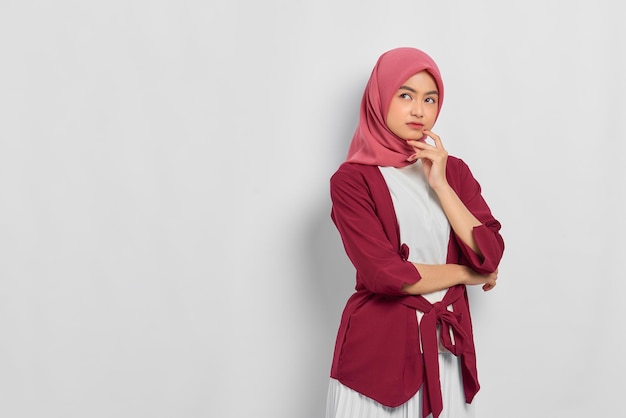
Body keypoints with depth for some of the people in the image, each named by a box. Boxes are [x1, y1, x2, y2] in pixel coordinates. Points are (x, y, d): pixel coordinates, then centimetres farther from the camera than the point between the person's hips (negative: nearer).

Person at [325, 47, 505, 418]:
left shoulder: (454, 170, 6)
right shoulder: (352, 180, -9)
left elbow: (489, 257, -5)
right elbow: (386, 274, -17)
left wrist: (440, 184, -11)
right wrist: (466, 274, -6)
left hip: (446, 344, 4)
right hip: (378, 345, -4)